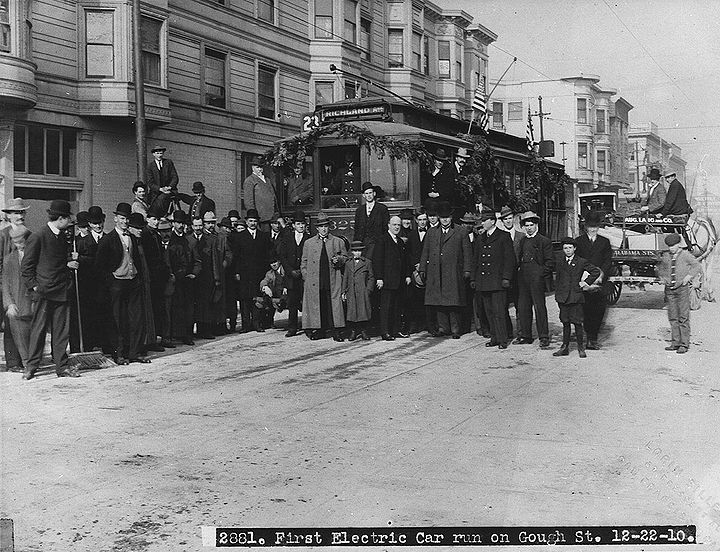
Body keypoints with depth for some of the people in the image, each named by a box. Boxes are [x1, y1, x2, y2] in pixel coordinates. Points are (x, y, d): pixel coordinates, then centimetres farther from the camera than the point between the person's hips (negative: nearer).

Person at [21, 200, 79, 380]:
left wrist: (69, 264, 9)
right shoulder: (37, 237, -8)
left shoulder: (62, 236, 14)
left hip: (62, 291, 7)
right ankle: (31, 366, 8)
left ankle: (62, 366, 11)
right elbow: (26, 266, -6)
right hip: (44, 292, -7)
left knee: (62, 331, 7)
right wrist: (33, 286, -10)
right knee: (38, 329, -1)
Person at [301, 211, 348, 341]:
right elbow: (304, 262, 15)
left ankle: (336, 332, -2)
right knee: (316, 305, 0)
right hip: (314, 281, 1)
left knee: (334, 304, -6)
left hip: (333, 281, -1)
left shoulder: (338, 242, 11)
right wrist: (306, 277, 5)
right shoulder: (309, 243, 13)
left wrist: (338, 260, -6)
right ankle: (319, 331, 8)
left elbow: (345, 257, 16)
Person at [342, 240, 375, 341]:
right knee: (351, 311, 1)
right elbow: (345, 278, 15)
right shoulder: (348, 263, 13)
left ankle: (364, 331, 7)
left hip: (363, 292, -2)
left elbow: (371, 277, 6)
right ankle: (353, 331, 9)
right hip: (351, 292, 2)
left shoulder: (367, 262, 6)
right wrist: (344, 291, 9)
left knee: (363, 311, -2)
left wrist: (368, 290, -4)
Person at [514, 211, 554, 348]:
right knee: (522, 307, 8)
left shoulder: (544, 241, -1)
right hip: (523, 278, 6)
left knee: (539, 307, -6)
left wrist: (541, 274, -10)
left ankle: (544, 338, -2)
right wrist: (518, 269, 8)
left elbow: (550, 261, -3)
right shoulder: (522, 241, 17)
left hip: (537, 279, -6)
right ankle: (524, 335, 17)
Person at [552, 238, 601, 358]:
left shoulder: (582, 262, 0)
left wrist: (586, 282, -2)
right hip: (563, 297, 3)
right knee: (565, 322, 8)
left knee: (577, 322, -3)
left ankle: (581, 348, 6)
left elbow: (596, 271, 3)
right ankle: (565, 347, 13)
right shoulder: (559, 262, 11)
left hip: (576, 297, -3)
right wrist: (557, 294, 6)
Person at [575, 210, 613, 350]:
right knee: (586, 310, -8)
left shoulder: (604, 242, 14)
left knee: (599, 311, -6)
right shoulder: (579, 241, 11)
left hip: (600, 282, 1)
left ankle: (592, 339, 1)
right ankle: (591, 338, -2)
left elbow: (608, 262, 6)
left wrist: (601, 274, -11)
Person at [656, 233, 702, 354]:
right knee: (673, 317, 7)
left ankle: (684, 344, -2)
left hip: (682, 289, -5)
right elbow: (659, 268, 24)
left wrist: (689, 276, -17)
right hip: (670, 289, 5)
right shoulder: (665, 256, 10)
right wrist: (661, 277, 6)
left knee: (683, 317, -5)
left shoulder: (685, 255, -3)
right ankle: (675, 342, 13)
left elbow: (698, 266, -4)